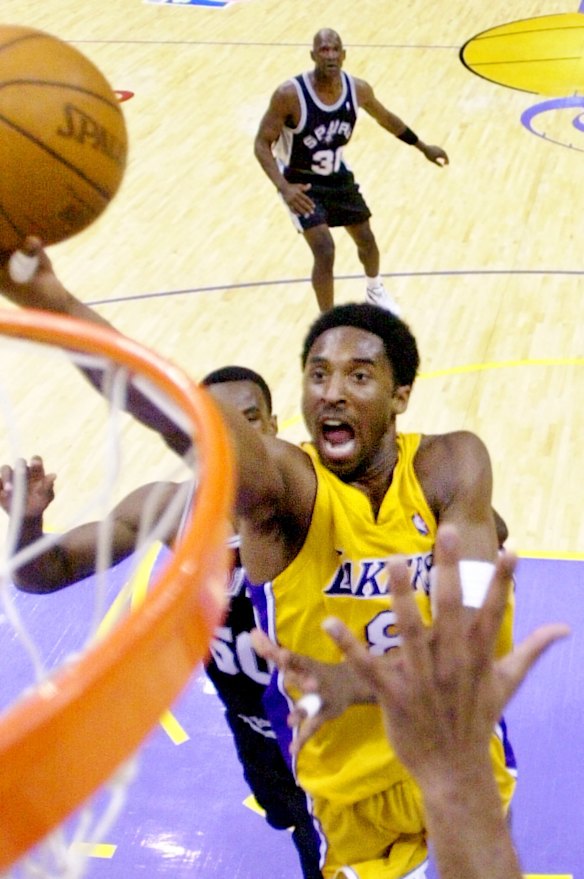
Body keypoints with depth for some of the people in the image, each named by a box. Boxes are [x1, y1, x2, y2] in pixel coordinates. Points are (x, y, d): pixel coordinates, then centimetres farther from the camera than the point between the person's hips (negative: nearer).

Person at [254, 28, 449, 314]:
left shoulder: (358, 89, -16)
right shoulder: (289, 95, -31)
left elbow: (385, 118, 6)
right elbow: (262, 144, -24)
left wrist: (423, 147, 14)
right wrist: (283, 187, -39)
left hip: (338, 175, 5)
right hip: (301, 182, -5)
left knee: (366, 239, 19)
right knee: (324, 250, -18)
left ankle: (375, 291, 52)